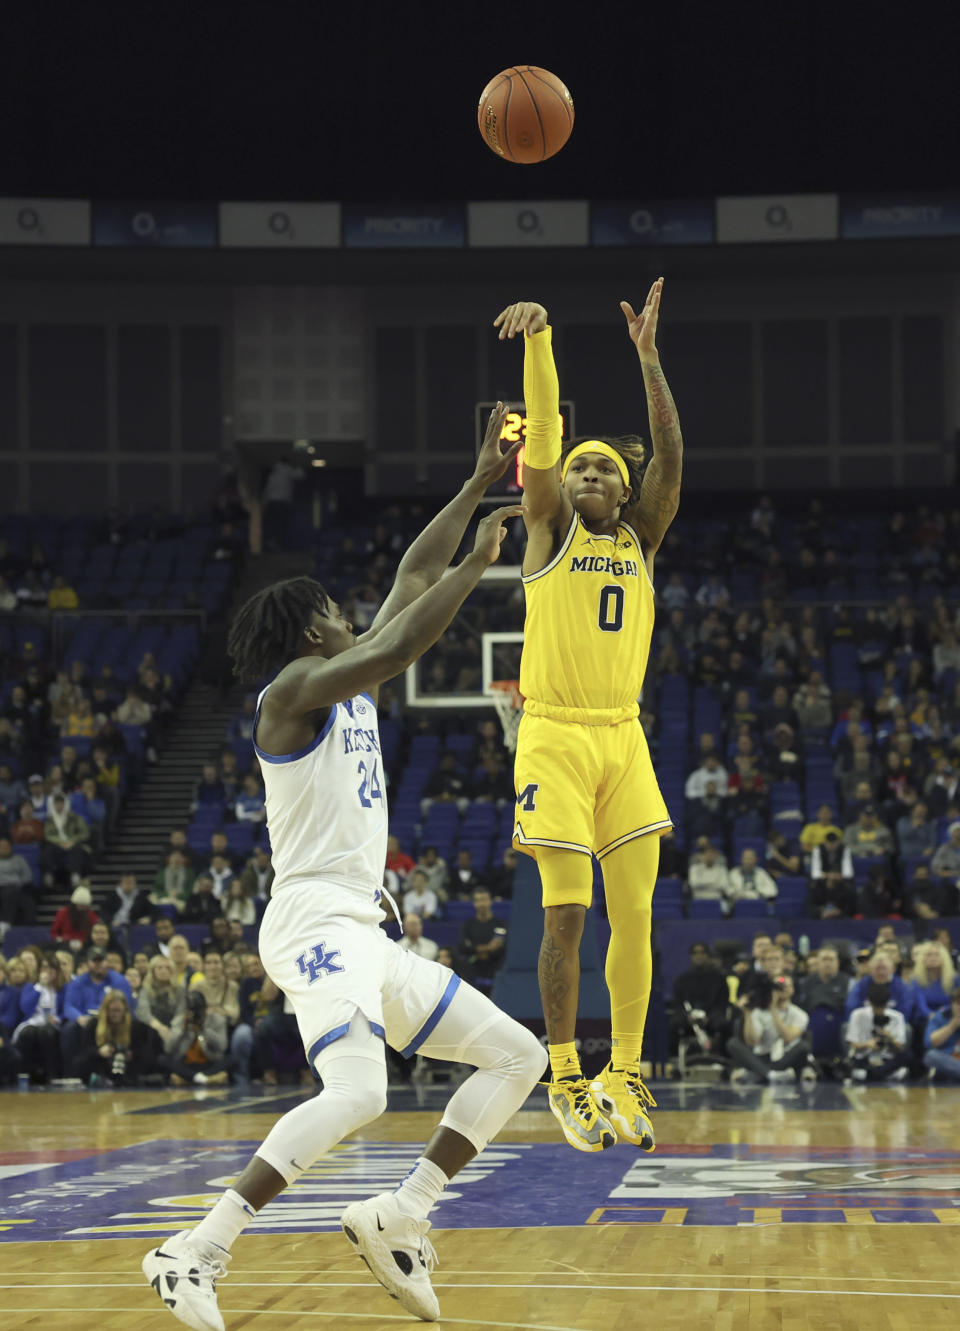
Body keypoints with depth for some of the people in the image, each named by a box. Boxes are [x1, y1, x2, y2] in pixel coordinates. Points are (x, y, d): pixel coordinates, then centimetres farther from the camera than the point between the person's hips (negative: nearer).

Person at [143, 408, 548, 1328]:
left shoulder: (350, 689, 19)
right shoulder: (296, 687, -5)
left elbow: (412, 580, 24)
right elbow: (398, 647, -21)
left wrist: (479, 485, 23)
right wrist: (479, 562, -14)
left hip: (364, 934, 10)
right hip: (315, 922, -10)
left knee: (518, 1055, 8)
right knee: (357, 1092, -30)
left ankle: (396, 1218, 2)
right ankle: (192, 1256, -25)